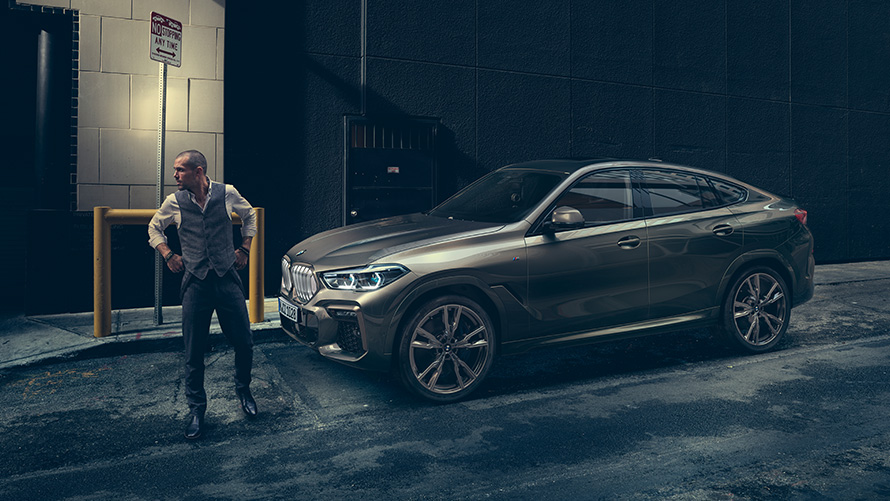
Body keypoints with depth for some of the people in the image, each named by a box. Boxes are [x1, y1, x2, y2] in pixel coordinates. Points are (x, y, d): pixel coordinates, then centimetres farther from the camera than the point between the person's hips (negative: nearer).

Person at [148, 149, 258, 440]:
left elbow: (250, 216, 17)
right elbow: (154, 228, 19)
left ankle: (243, 391, 30)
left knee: (244, 342, 3)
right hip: (195, 282, 0)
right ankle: (196, 407, 20)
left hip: (227, 277, 0)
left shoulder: (227, 194, -2)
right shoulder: (174, 202, 1)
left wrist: (244, 249, 12)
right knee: (194, 350, 2)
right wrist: (168, 255, 6)